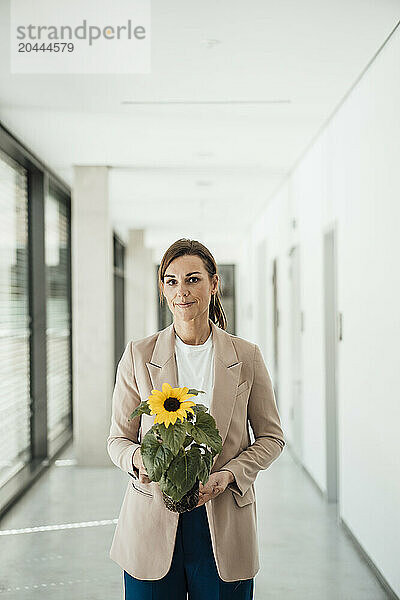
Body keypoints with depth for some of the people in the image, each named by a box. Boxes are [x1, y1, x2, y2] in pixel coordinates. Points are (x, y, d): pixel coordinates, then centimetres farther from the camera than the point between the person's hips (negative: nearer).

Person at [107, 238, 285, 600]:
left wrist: (228, 474, -11)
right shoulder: (138, 355, 1)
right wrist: (138, 458, -17)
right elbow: (118, 438, 6)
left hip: (223, 526, 0)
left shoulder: (246, 357, 1)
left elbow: (272, 437, 6)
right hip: (153, 525, 0)